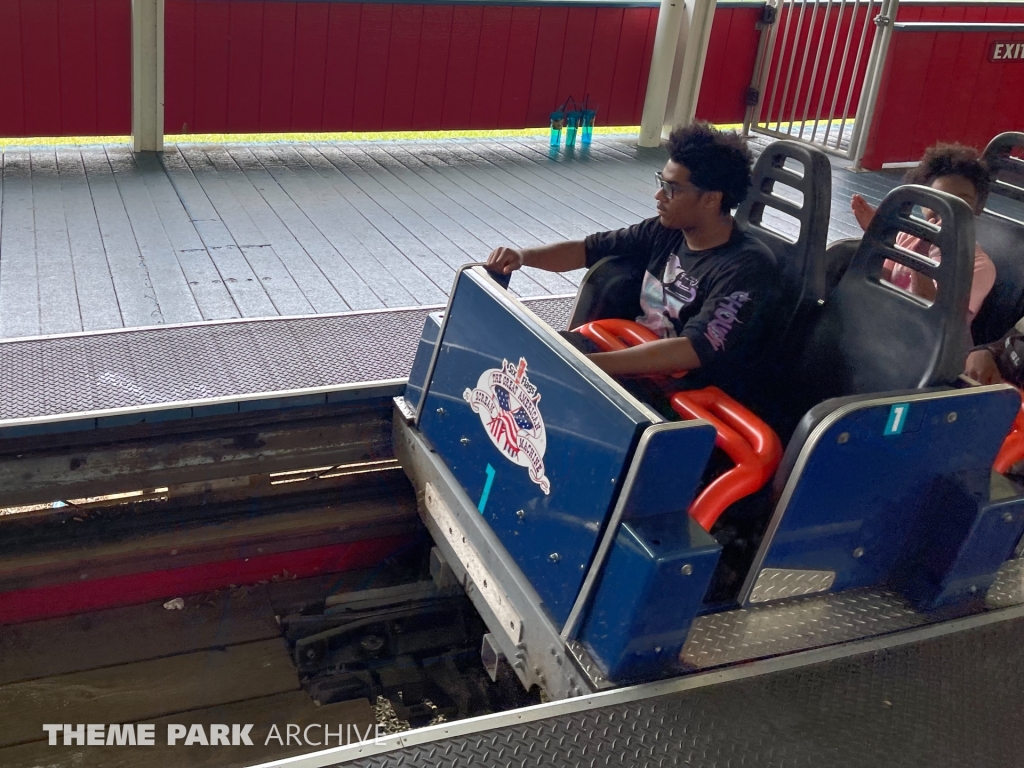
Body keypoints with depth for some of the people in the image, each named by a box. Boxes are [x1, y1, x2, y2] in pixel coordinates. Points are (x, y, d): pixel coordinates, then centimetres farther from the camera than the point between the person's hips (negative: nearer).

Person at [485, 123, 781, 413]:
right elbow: (587, 249, 8)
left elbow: (693, 351, -30)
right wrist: (523, 255, -12)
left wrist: (584, 365, -38)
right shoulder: (666, 231, 1)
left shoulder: (748, 268, -21)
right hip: (639, 360, 7)